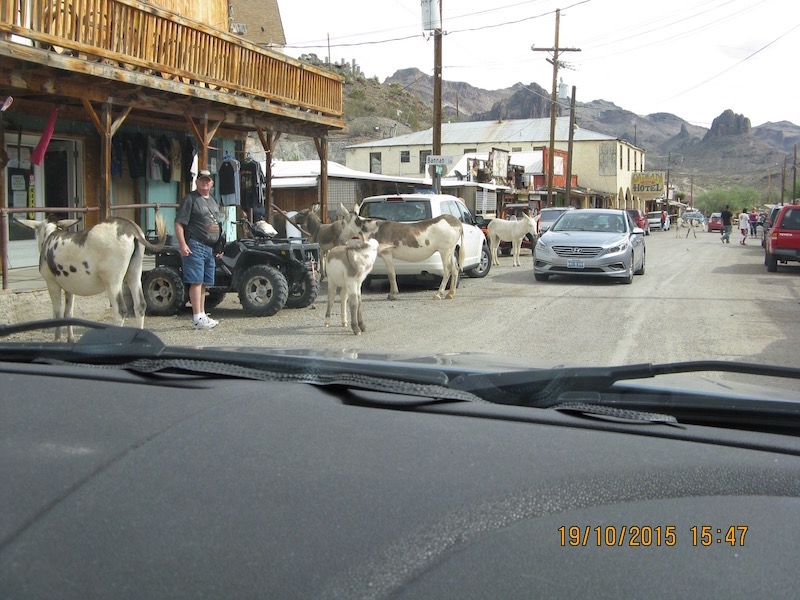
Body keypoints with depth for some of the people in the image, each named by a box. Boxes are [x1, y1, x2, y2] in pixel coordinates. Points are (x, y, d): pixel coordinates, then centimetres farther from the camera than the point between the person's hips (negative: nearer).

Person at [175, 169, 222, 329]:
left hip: (211, 248, 8)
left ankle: (202, 315, 18)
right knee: (196, 282, -9)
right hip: (196, 246, -8)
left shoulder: (214, 201, 20)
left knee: (204, 283, 12)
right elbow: (179, 223, -10)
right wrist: (182, 244, -19)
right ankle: (197, 318, -9)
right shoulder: (190, 199, -4)